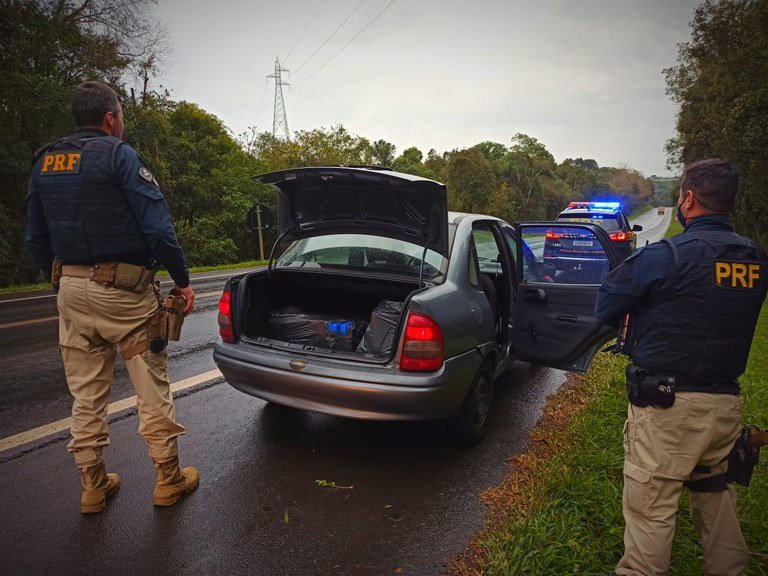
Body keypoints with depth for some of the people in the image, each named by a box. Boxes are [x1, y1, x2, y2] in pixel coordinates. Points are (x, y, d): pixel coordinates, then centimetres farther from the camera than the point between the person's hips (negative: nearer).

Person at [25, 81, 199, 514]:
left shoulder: (45, 162, 13)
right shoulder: (118, 155, -9)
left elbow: (36, 238, 17)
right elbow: (158, 226, -16)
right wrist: (183, 280, -9)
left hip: (71, 291, 7)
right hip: (122, 289, -6)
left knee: (86, 394, 14)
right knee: (152, 387, 4)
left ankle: (93, 486, 24)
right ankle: (169, 480, 15)